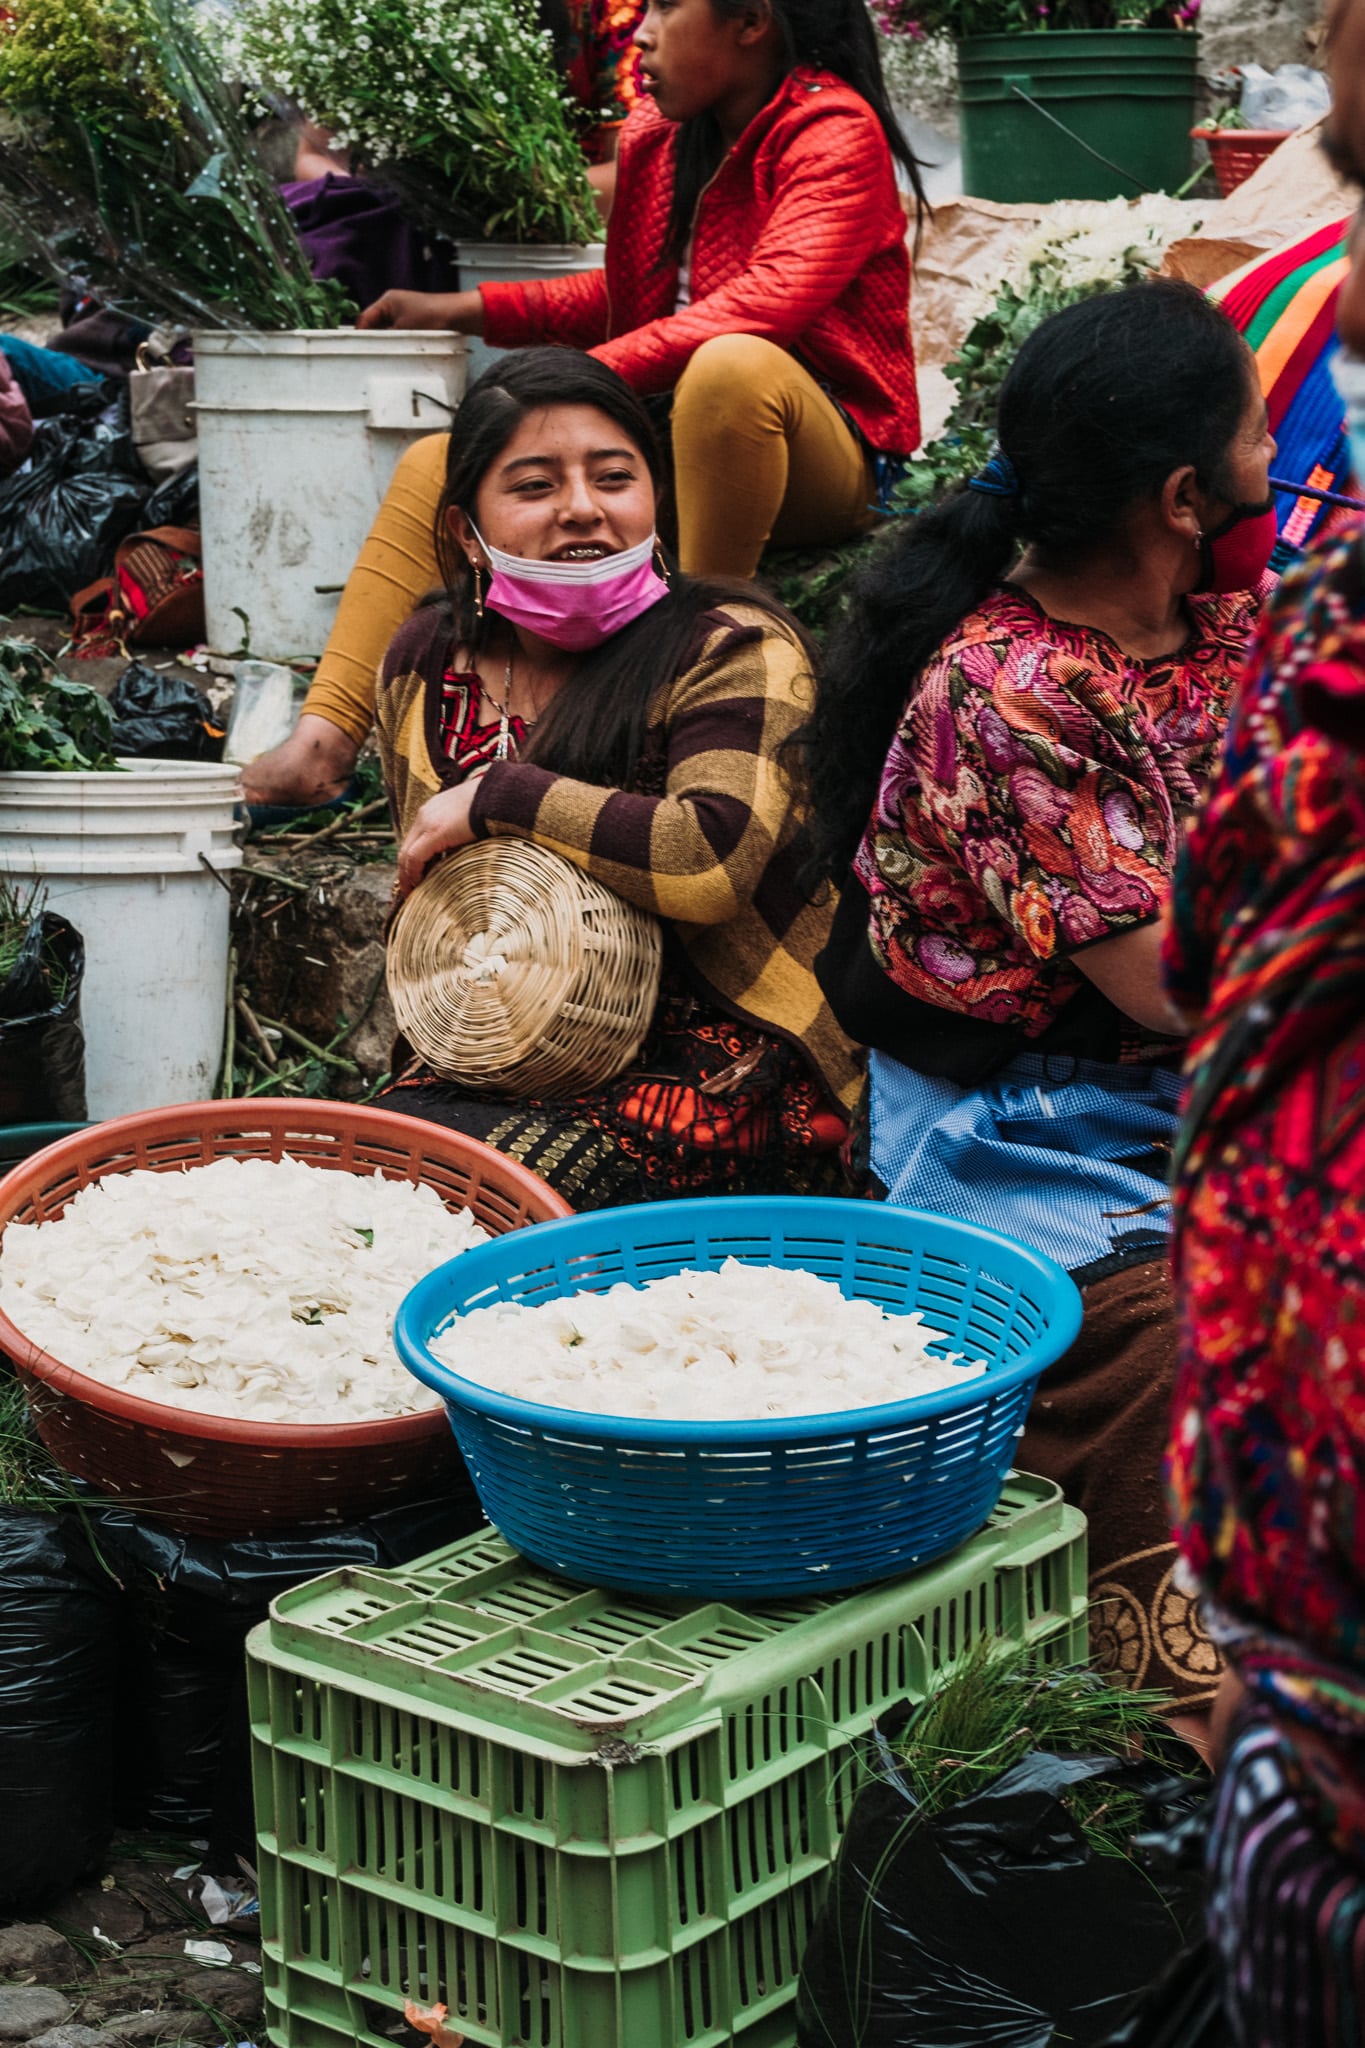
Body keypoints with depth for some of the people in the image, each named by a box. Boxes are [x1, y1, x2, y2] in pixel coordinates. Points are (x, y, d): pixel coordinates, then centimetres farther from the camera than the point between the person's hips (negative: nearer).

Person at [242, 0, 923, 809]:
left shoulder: (835, 131, -12)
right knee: (437, 468, -2)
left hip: (832, 460, -8)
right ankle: (321, 746, -15)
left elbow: (769, 302, -28)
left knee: (733, 363, -41)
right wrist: (465, 309, 19)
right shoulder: (655, 138, 11)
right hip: (672, 440, 8)